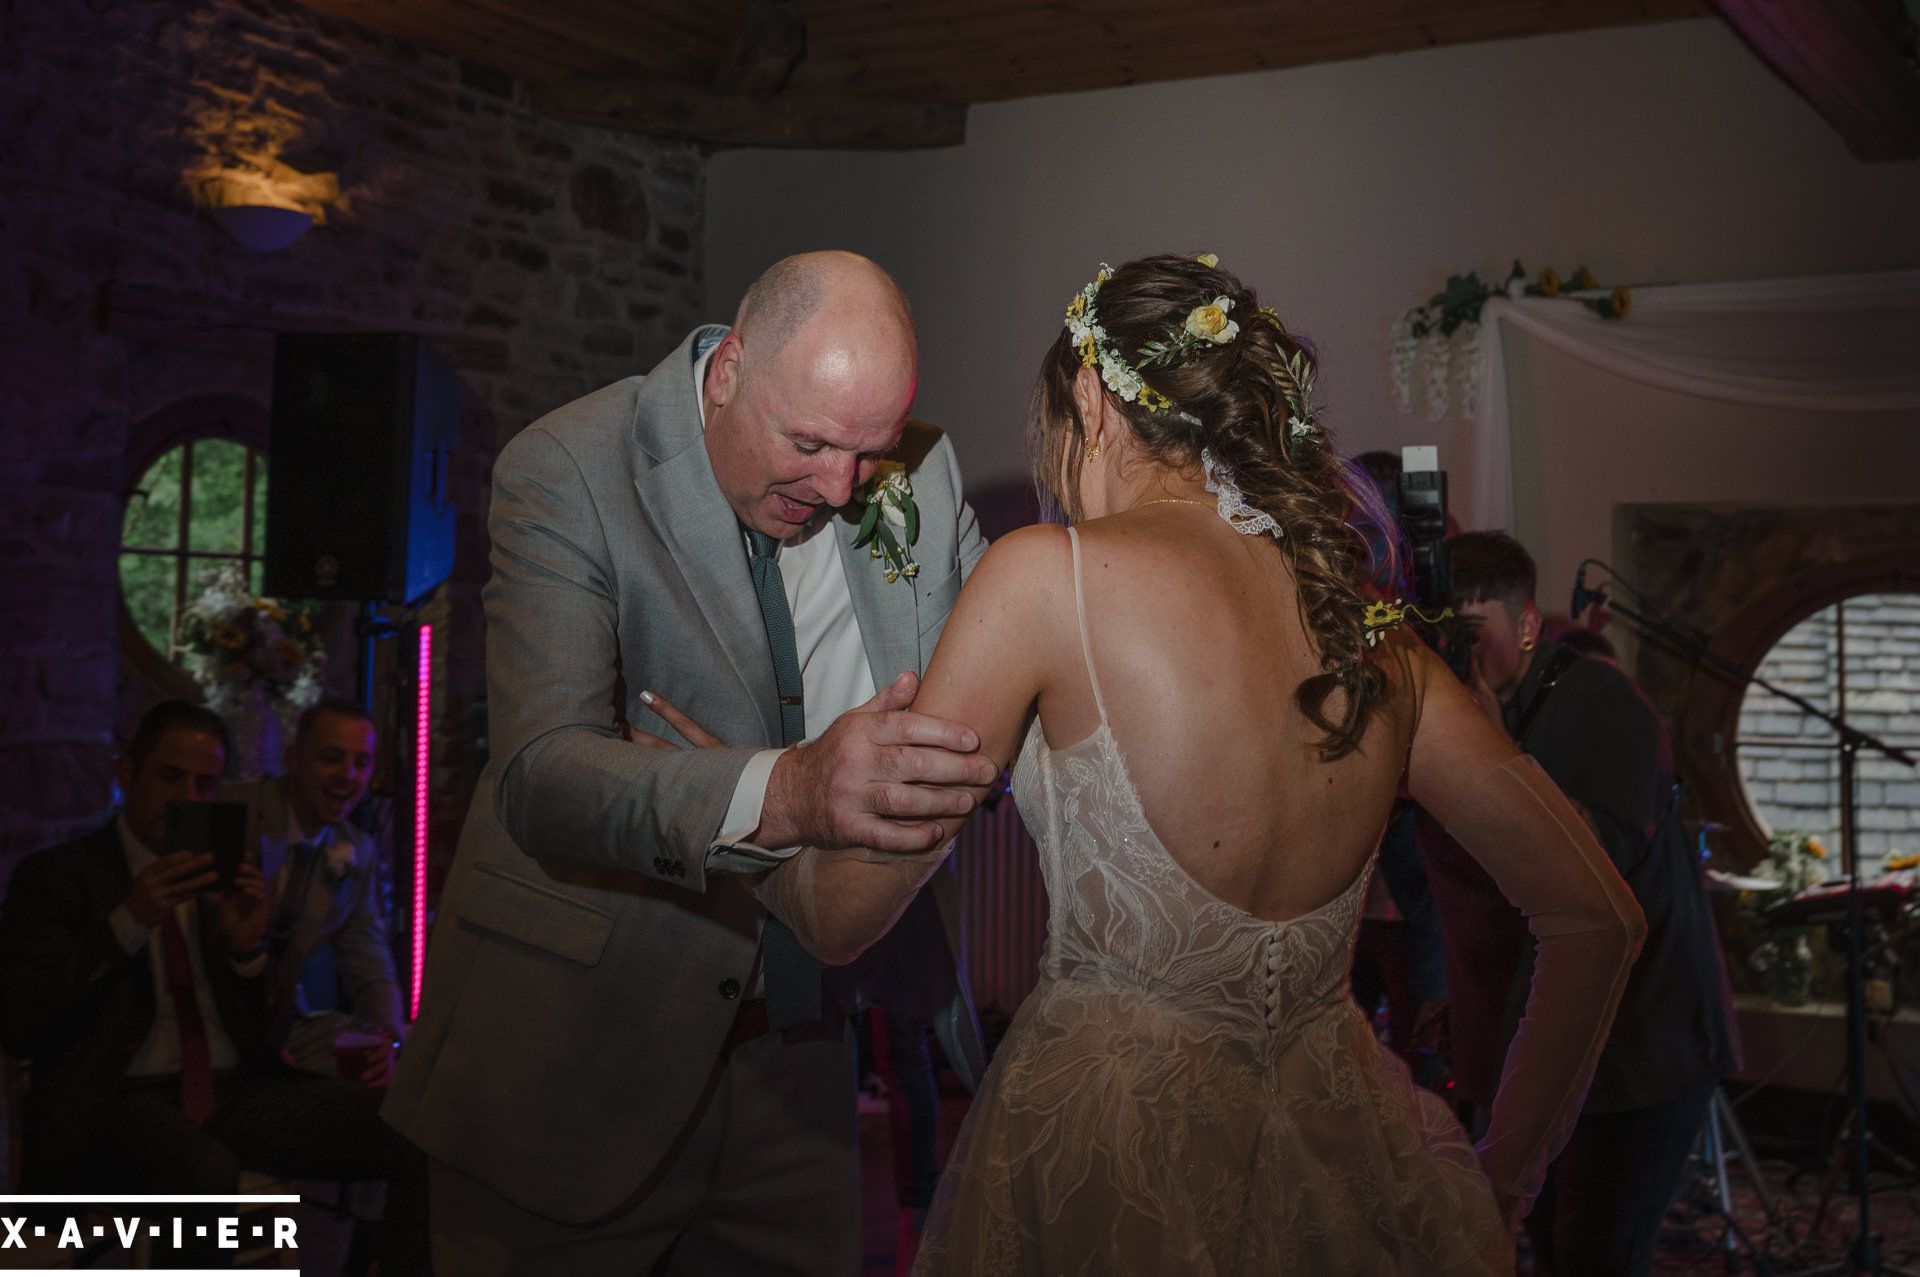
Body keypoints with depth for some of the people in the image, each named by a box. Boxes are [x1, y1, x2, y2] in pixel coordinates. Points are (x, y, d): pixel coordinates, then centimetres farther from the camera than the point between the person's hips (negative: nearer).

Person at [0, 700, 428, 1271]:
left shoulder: (225, 875, 16)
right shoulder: (55, 876, 5)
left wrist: (248, 947, -4)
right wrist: (128, 923, -15)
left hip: (238, 1091, 4)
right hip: (122, 1098, -4)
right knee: (206, 1174, -39)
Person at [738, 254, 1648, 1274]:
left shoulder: (1047, 573, -12)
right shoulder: (1366, 630, 2)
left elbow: (842, 914, -8)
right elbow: (1597, 920, 7)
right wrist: (1497, 1185, 17)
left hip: (1109, 1161, -4)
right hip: (1338, 1154, 5)